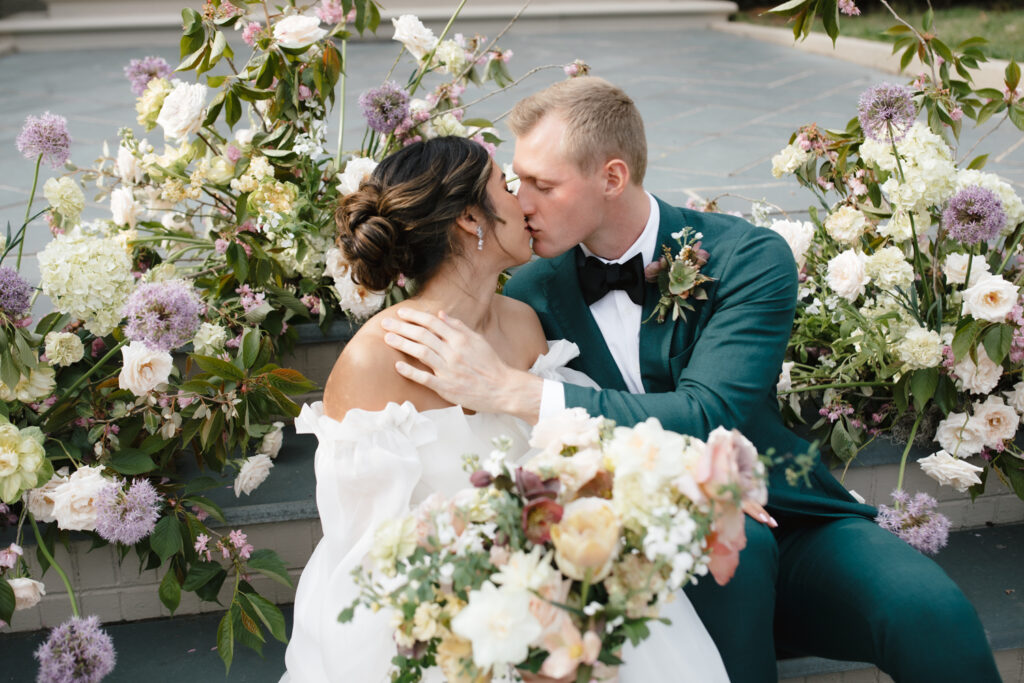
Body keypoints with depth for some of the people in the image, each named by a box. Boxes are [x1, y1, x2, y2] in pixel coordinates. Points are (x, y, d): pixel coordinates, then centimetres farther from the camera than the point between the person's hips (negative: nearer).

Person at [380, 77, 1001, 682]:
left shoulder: (750, 260, -10)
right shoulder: (531, 293, -2)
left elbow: (706, 421, -26)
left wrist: (511, 391, -33)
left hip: (787, 523, 0)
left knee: (928, 612, -28)